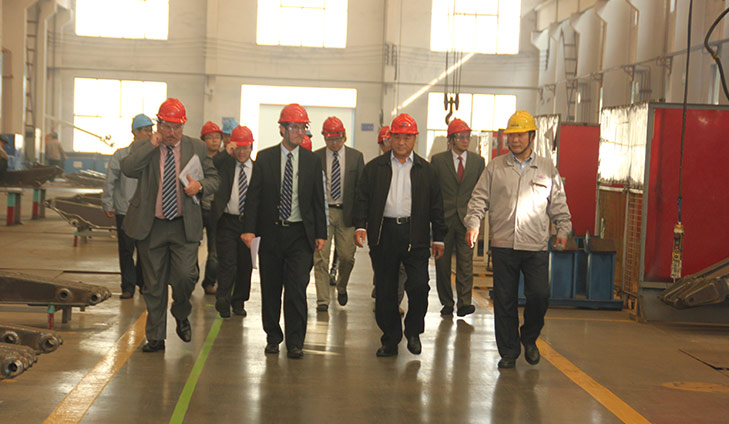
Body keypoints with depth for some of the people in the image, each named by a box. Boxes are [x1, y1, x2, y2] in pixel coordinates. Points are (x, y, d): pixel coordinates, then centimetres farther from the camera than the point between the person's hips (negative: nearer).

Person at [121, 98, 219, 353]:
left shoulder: (196, 148, 5)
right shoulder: (142, 148, 2)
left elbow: (214, 179, 9)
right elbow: (127, 169, -17)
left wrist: (200, 186, -12)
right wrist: (152, 145, -17)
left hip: (185, 226, 0)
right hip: (151, 226, 0)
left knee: (185, 276, -13)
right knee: (153, 284, 7)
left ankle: (181, 315, 20)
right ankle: (156, 337, 21)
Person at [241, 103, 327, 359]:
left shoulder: (311, 161, 6)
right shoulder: (264, 158, 3)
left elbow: (318, 200, 8)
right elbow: (254, 195, 1)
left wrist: (321, 233, 3)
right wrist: (249, 228, -8)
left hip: (300, 234, 0)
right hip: (271, 233, 1)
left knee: (297, 289, -8)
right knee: (270, 288, 8)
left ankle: (295, 343, 2)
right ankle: (273, 337, 25)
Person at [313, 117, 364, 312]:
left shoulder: (356, 156, 5)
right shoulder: (316, 157, 3)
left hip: (346, 212, 1)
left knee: (347, 256, 1)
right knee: (321, 257, -3)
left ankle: (341, 287, 31)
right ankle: (322, 299, 3)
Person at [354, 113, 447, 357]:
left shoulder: (425, 170, 11)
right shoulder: (374, 168, 10)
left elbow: (436, 206, 11)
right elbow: (362, 198, 6)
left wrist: (438, 238, 7)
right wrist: (360, 226, -9)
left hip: (415, 235, -1)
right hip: (383, 234, 1)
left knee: (418, 285, -11)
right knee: (385, 290, 5)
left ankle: (413, 331, 12)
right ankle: (390, 339, 17)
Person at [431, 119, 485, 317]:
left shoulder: (478, 161, 9)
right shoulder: (438, 160, 3)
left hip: (467, 218, 0)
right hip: (444, 219, 0)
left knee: (465, 262, -7)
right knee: (443, 262, 5)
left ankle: (464, 303, -7)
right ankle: (447, 303, 14)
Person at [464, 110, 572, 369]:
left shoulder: (547, 169, 10)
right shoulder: (495, 168, 8)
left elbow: (558, 204, 12)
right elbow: (479, 199, 6)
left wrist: (563, 230, 0)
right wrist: (473, 224, -9)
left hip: (536, 247, 0)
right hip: (503, 245, 0)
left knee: (540, 295, -9)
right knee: (504, 300, 2)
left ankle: (529, 337, 19)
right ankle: (508, 352, 15)